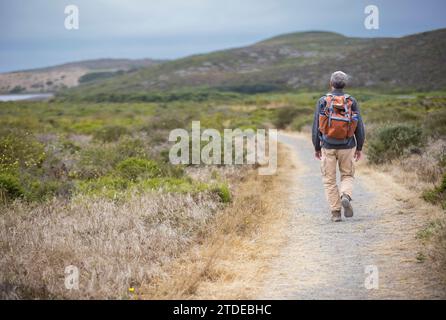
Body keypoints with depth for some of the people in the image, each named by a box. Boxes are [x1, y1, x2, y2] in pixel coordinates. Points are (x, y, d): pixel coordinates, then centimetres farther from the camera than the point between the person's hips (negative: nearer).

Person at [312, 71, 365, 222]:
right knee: (347, 176, 17)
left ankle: (336, 212, 5)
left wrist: (316, 148, 6)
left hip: (328, 147, -1)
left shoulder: (322, 101, -6)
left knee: (329, 180, 10)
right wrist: (359, 148, 8)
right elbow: (359, 127, -3)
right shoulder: (352, 102, -4)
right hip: (346, 147, 1)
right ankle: (346, 197, -12)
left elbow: (316, 126, -5)